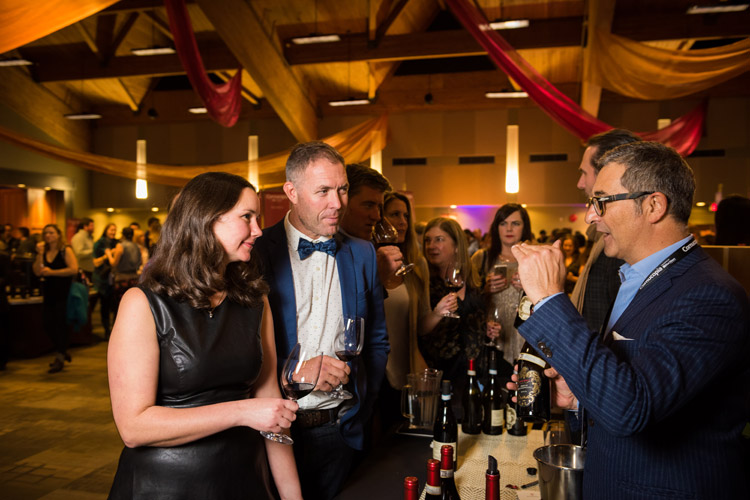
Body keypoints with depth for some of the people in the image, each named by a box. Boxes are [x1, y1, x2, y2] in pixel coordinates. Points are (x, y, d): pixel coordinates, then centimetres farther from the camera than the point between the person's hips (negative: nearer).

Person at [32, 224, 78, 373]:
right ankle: (63, 352, 27)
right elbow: (37, 272, 0)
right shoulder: (44, 251, 9)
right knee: (47, 324, 7)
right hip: (49, 292, 6)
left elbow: (74, 269, -17)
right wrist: (39, 254, -8)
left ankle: (60, 358, 9)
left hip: (63, 292, -6)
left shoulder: (66, 250, -6)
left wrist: (52, 272, -15)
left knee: (60, 324, -2)